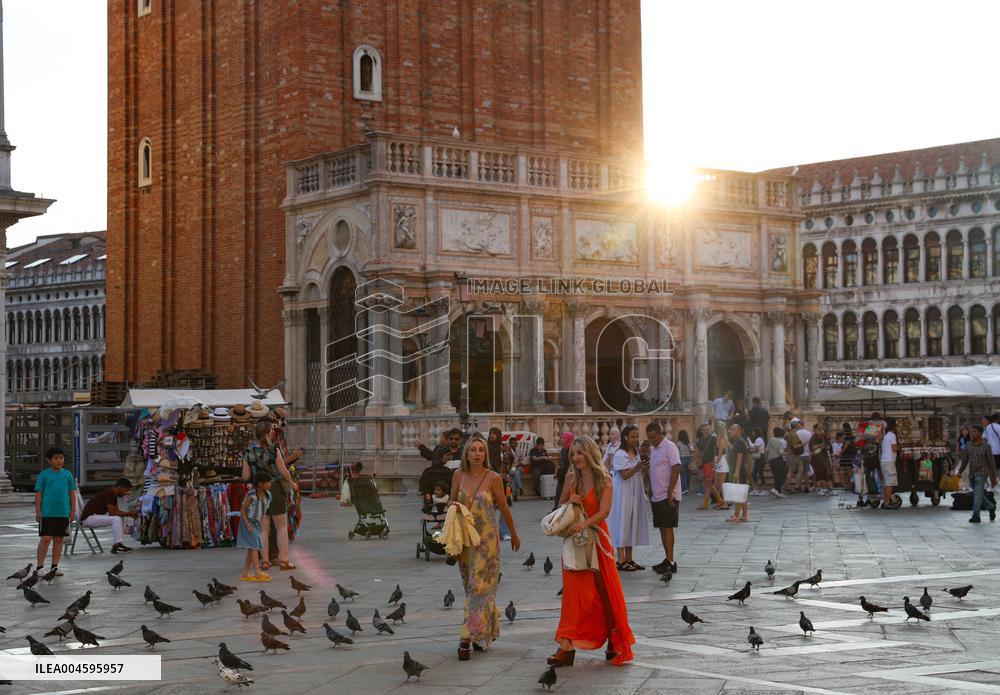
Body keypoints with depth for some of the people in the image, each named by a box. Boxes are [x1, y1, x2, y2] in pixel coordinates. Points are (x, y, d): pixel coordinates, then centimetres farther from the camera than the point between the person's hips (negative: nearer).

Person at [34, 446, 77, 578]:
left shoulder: (67, 474, 6)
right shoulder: (44, 475, -1)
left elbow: (72, 493, 10)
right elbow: (38, 493, 0)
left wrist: (73, 510, 7)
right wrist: (38, 511, -4)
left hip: (63, 513, 3)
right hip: (47, 512, -3)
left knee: (59, 539, 8)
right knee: (45, 539, -5)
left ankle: (55, 566, 16)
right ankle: (40, 566, 0)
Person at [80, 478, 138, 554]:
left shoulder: (113, 493, 10)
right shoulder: (109, 493, -20)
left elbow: (117, 511, 14)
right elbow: (111, 513, -22)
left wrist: (130, 514, -1)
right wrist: (128, 514, -15)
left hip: (96, 516, 10)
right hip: (88, 518, -10)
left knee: (120, 520, 10)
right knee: (116, 519, -23)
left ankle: (116, 546, 4)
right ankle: (117, 545, -17)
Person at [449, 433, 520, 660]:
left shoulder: (493, 478, -8)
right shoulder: (459, 475, 2)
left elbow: (504, 508, 2)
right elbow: (452, 501, 15)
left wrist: (514, 535, 12)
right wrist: (454, 506, -9)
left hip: (487, 538, -4)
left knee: (480, 586, -9)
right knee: (471, 586, 11)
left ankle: (468, 637, -12)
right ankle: (484, 633, 24)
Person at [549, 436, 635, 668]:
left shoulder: (604, 480, -6)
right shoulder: (571, 478, 7)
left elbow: (604, 511, -18)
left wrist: (585, 523, -34)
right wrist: (570, 502, -6)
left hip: (597, 537, -3)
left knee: (605, 592, 3)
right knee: (574, 591, -3)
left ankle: (615, 642, 18)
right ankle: (567, 647, -8)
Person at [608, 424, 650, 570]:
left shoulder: (636, 453, 13)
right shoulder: (620, 455, -12)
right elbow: (624, 475, -18)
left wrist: (645, 469, -2)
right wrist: (637, 467, -29)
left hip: (635, 493, 8)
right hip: (623, 494, -8)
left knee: (633, 524, 9)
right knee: (622, 523, -6)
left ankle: (629, 559, 15)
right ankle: (621, 560, -3)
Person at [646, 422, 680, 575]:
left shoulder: (669, 447, -11)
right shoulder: (652, 449, 14)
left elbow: (676, 468, -17)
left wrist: (670, 493, -20)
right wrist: (650, 491, 14)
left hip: (668, 496, -8)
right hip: (656, 496, 8)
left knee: (667, 528, -9)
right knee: (662, 528, 9)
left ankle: (670, 562, -9)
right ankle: (668, 560, 15)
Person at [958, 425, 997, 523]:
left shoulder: (986, 446, -7)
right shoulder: (968, 445, 5)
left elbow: (991, 462, -3)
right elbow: (964, 460, 9)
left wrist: (993, 477, -1)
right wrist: (960, 472, 0)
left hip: (982, 473, -6)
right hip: (972, 474, 6)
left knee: (978, 494, -15)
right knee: (978, 495, 14)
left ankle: (976, 515, -17)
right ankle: (991, 507, 36)